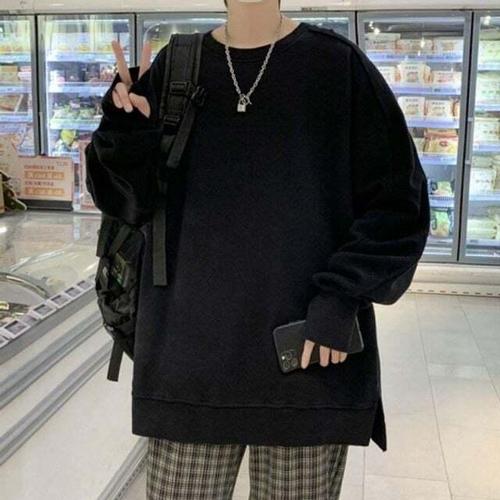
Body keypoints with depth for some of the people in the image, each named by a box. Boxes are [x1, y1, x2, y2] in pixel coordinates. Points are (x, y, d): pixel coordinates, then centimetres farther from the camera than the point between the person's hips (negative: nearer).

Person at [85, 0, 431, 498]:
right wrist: (125, 133, -15)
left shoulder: (337, 63, -2)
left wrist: (342, 296, -11)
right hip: (192, 348, 2)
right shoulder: (173, 67, 5)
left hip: (311, 358, -1)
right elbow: (132, 200, 4)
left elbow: (398, 199, 0)